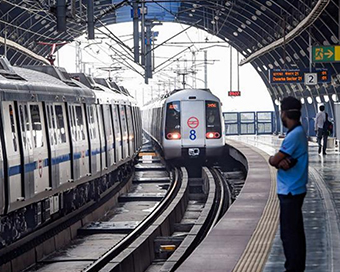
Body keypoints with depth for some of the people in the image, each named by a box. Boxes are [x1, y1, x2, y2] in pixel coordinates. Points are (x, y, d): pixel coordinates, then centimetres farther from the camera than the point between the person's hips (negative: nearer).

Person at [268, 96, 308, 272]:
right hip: (295, 190, 10)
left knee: (289, 233, -6)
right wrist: (281, 162, -16)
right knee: (296, 231, 15)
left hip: (290, 192, -10)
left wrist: (274, 160, 3)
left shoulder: (294, 136, -20)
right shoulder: (299, 133, 12)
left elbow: (274, 161, -18)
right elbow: (277, 161, 5)